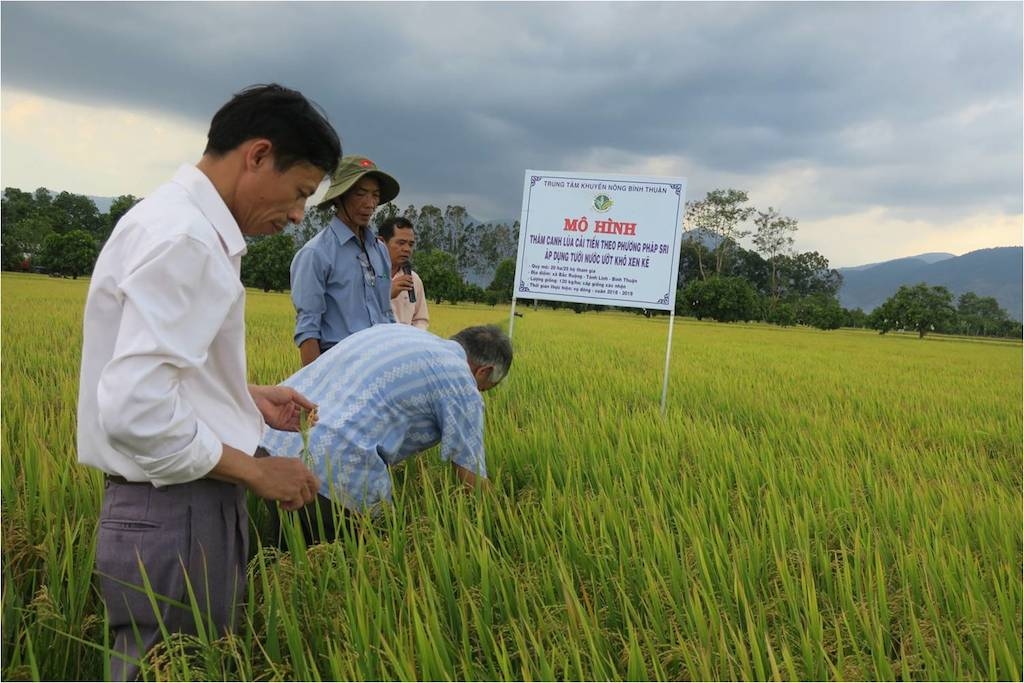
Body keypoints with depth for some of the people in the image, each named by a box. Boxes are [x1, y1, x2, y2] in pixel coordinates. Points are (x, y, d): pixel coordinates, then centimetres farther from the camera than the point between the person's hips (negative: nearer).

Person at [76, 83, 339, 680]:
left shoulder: (182, 225, 12)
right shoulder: (182, 239, -20)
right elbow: (136, 413, -27)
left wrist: (247, 398, 10)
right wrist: (255, 472, -15)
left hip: (192, 505, 10)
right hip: (174, 517, -10)